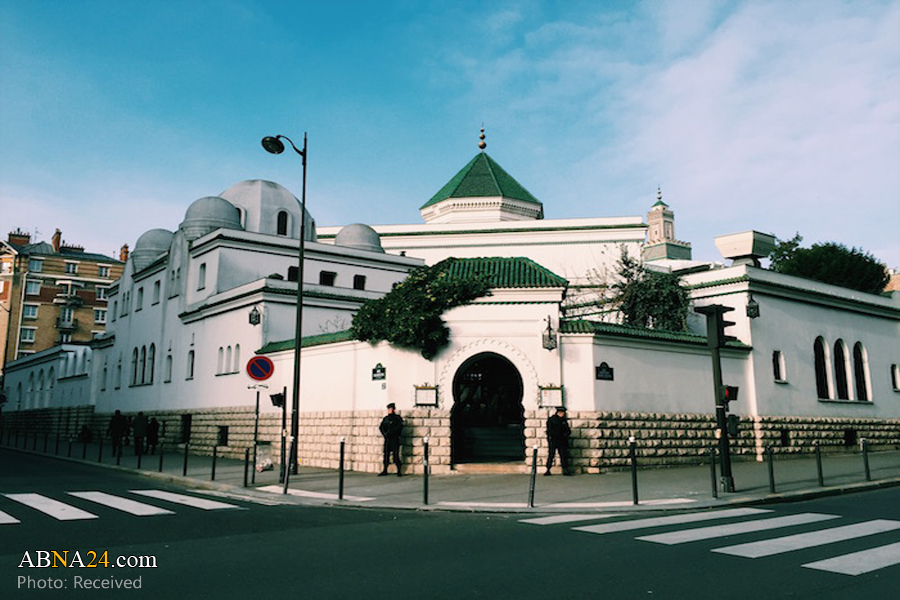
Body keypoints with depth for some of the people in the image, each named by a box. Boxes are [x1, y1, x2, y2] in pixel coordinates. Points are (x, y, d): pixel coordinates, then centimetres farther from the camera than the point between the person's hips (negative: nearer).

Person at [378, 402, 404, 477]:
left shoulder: (397, 418, -3)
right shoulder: (385, 418, 13)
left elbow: (398, 428, -13)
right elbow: (381, 427, 12)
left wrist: (389, 433, -15)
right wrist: (384, 433, -5)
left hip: (395, 439, -5)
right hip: (387, 439, 5)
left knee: (396, 455, -6)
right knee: (386, 454, 6)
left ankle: (399, 471, -1)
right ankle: (385, 471, 14)